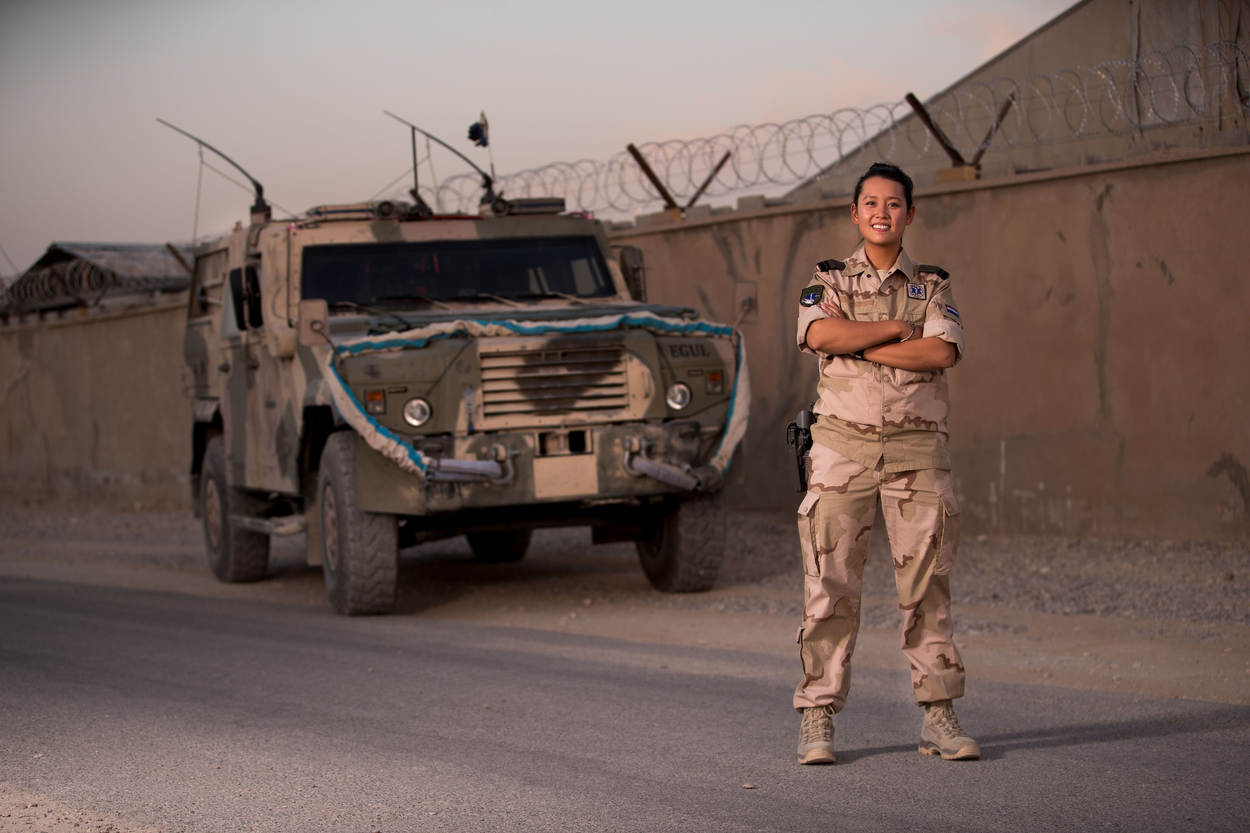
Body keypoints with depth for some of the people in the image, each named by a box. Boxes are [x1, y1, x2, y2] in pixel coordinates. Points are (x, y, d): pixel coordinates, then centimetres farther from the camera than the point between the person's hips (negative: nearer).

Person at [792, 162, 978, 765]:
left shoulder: (932, 286, 11)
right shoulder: (829, 282, 9)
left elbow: (942, 353, -8)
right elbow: (820, 335, -13)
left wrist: (859, 345, -9)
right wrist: (898, 328, -7)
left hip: (916, 449, 1)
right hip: (842, 447, -1)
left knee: (927, 585, 0)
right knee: (830, 587, -3)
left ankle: (938, 719, 6)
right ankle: (817, 721, 2)